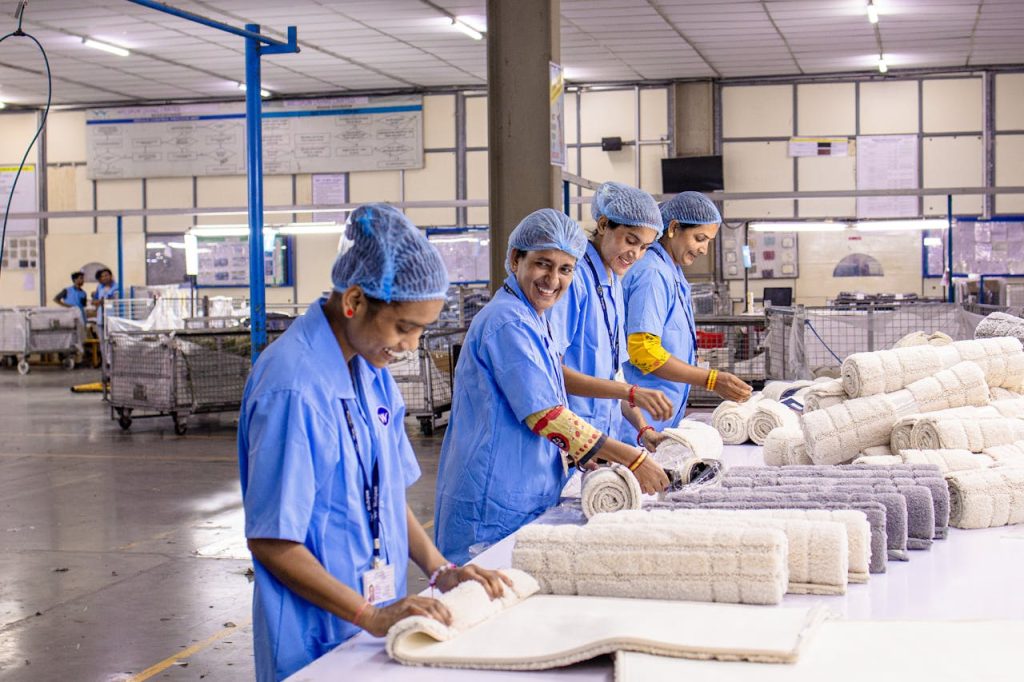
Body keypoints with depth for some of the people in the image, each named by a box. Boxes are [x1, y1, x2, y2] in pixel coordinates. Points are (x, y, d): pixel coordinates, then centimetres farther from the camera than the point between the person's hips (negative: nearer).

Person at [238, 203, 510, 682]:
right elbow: (270, 541, -20)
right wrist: (371, 616, -23)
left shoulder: (372, 370, 4)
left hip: (380, 620, 8)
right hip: (317, 640, -8)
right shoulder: (292, 386, -22)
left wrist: (439, 570, 1)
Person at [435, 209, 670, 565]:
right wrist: (632, 460, -17)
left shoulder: (534, 320, 16)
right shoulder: (508, 322, -15)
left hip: (526, 501, 10)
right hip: (494, 508, -10)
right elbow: (546, 415, -20)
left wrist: (587, 460, 9)